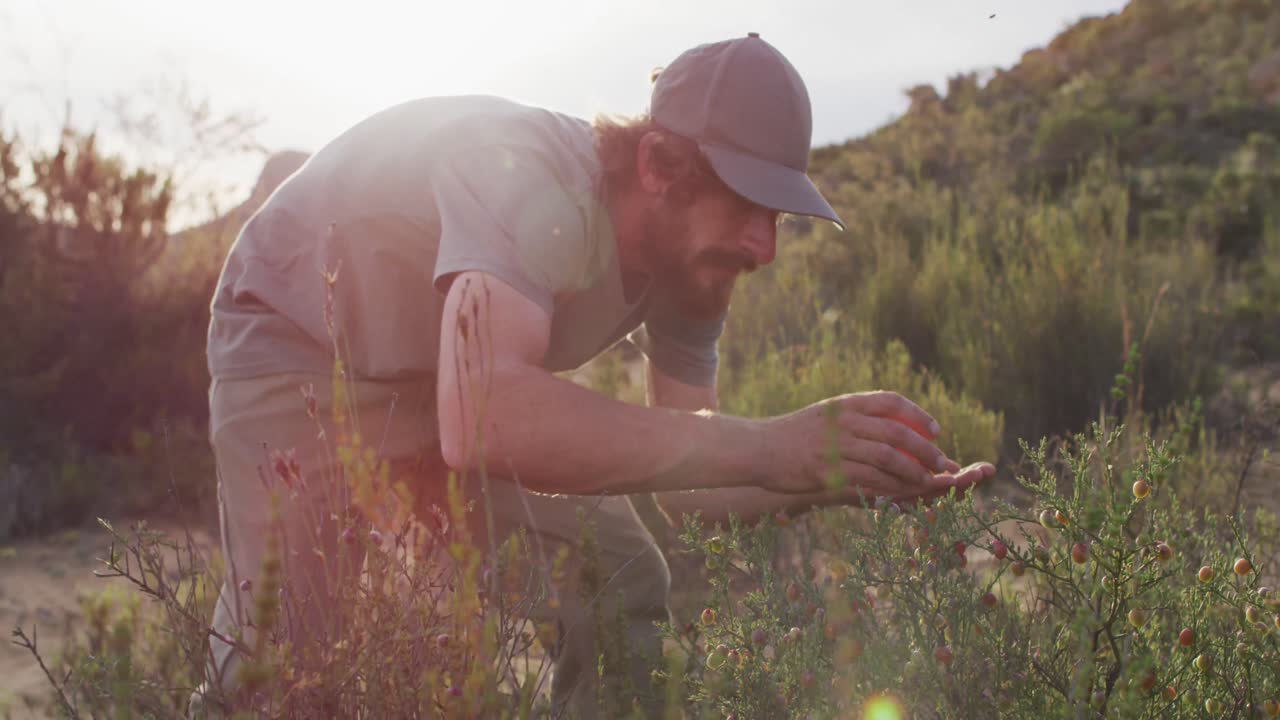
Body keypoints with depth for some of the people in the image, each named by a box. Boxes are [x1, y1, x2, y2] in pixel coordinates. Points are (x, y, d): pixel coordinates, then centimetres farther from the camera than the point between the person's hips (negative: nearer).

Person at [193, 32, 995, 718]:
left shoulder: (689, 250, -17)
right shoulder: (531, 177, -39)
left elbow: (683, 480, -15)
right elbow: (482, 421, -55)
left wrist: (858, 479, -31)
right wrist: (762, 447, -57)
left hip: (463, 378, 6)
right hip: (304, 343, -6)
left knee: (630, 604, -4)